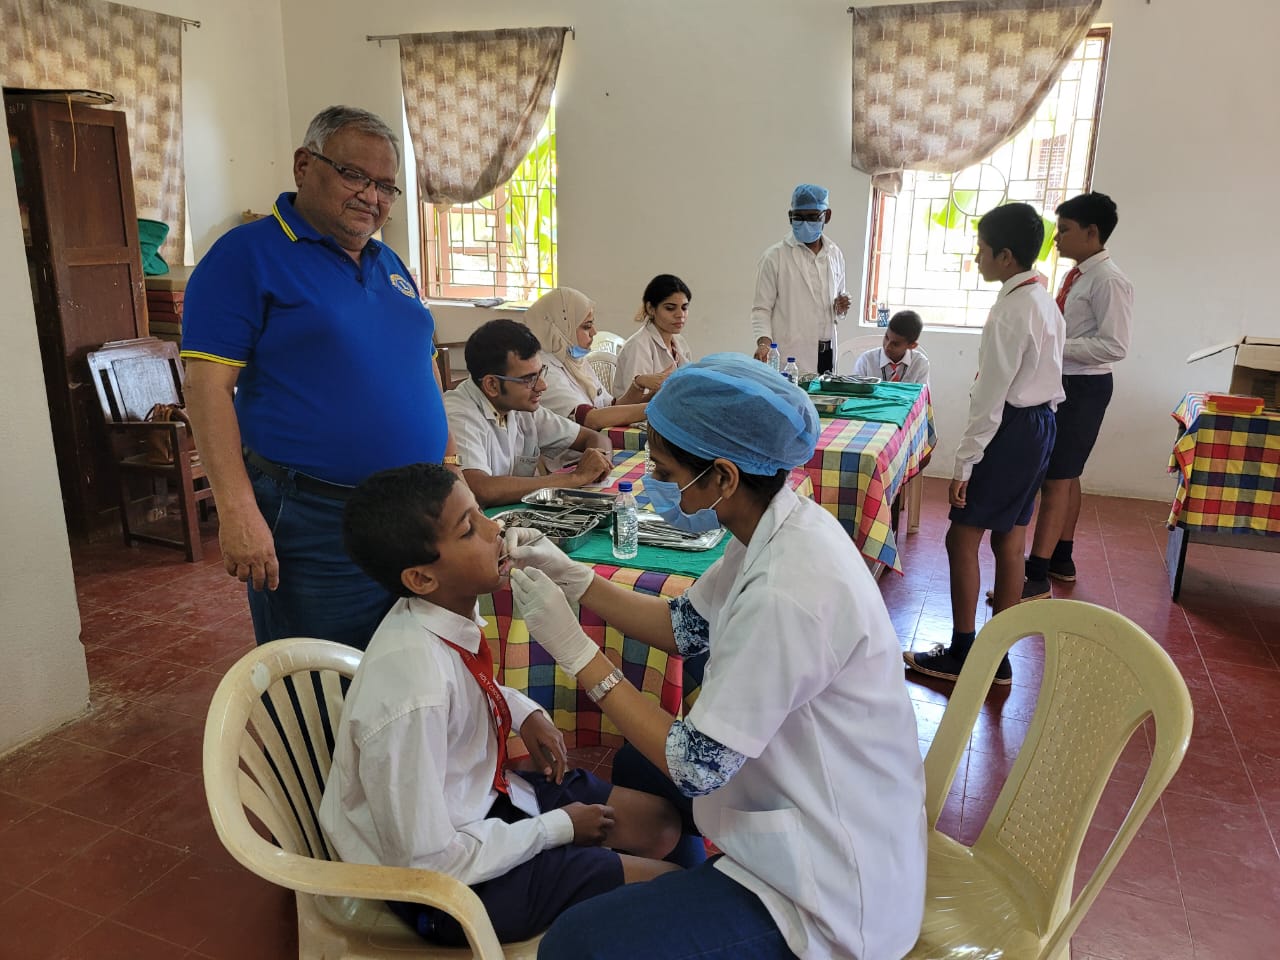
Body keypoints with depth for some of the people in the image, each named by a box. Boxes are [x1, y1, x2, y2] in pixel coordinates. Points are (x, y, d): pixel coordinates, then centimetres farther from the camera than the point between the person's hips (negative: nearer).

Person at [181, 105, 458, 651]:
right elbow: (209, 384, -14)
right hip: (312, 523, -6)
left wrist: (446, 458, 14)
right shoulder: (248, 254, -7)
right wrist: (238, 511, -21)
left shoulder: (390, 264, 15)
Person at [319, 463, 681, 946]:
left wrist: (525, 712, -4)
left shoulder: (450, 612, -11)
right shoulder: (414, 694, -36)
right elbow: (428, 861, -27)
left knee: (660, 822, 13)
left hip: (479, 796, 8)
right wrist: (557, 828, -15)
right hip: (446, 882, -7)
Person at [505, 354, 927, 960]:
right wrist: (573, 580, -4)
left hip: (829, 882, -9)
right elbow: (687, 627, 6)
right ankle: (666, 896, 45)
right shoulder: (780, 527, -6)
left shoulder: (786, 593, -34)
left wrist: (574, 649, -22)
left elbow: (695, 767, -26)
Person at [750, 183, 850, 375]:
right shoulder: (774, 257, -3)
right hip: (790, 358, -4)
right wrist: (764, 341, -20)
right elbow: (761, 308, -3)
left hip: (826, 356, 5)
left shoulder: (835, 255, 11)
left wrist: (840, 308, 0)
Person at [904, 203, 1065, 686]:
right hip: (1040, 423, 10)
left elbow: (990, 398, -21)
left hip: (1012, 430, -10)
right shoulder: (1044, 301, 11)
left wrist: (964, 464, -17)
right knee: (1009, 541, 13)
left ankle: (961, 653, 11)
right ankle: (998, 656, 21)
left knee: (963, 537, 0)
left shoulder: (1011, 312, -19)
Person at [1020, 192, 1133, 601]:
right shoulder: (1077, 274, 10)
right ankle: (1061, 559, 30)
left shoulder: (1108, 280, -18)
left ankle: (1037, 576, -2)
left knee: (1056, 477, -7)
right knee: (1065, 475, 17)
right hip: (1063, 382, 10)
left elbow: (1114, 346, -23)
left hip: (1083, 388, -10)